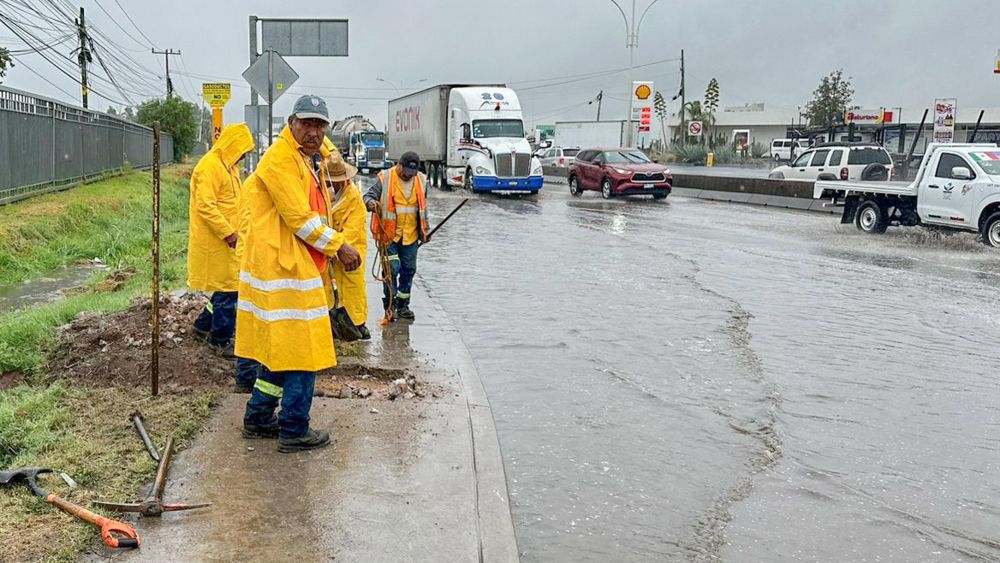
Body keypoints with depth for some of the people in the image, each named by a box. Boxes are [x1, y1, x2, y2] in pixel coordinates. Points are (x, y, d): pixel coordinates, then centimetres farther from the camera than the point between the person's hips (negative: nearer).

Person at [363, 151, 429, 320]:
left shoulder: (421, 181, 6)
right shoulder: (385, 179, -8)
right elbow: (368, 196, -6)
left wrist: (424, 230, 17)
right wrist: (371, 203, -30)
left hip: (410, 235, 5)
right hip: (389, 233, -4)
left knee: (408, 269, 9)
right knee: (392, 268, -7)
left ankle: (403, 305, 22)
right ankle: (389, 304, 7)